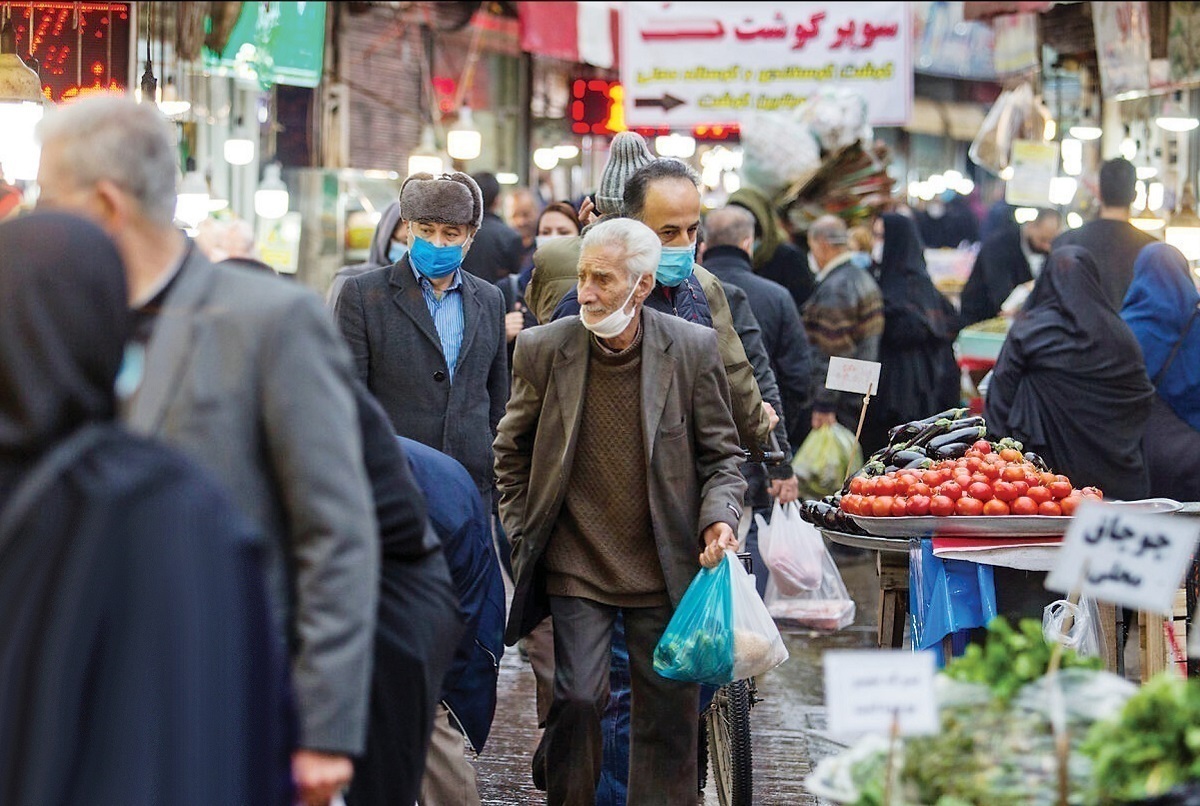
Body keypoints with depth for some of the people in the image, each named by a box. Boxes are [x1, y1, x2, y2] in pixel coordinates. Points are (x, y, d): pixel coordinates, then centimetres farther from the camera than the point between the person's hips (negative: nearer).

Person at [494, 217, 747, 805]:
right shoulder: (543, 348, -2)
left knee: (669, 713, 4)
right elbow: (511, 450, 12)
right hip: (576, 565, 0)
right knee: (578, 700, -10)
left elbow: (721, 453, 5)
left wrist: (719, 519, -12)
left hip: (666, 570, 0)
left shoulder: (693, 349, -4)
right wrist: (522, 534, 8)